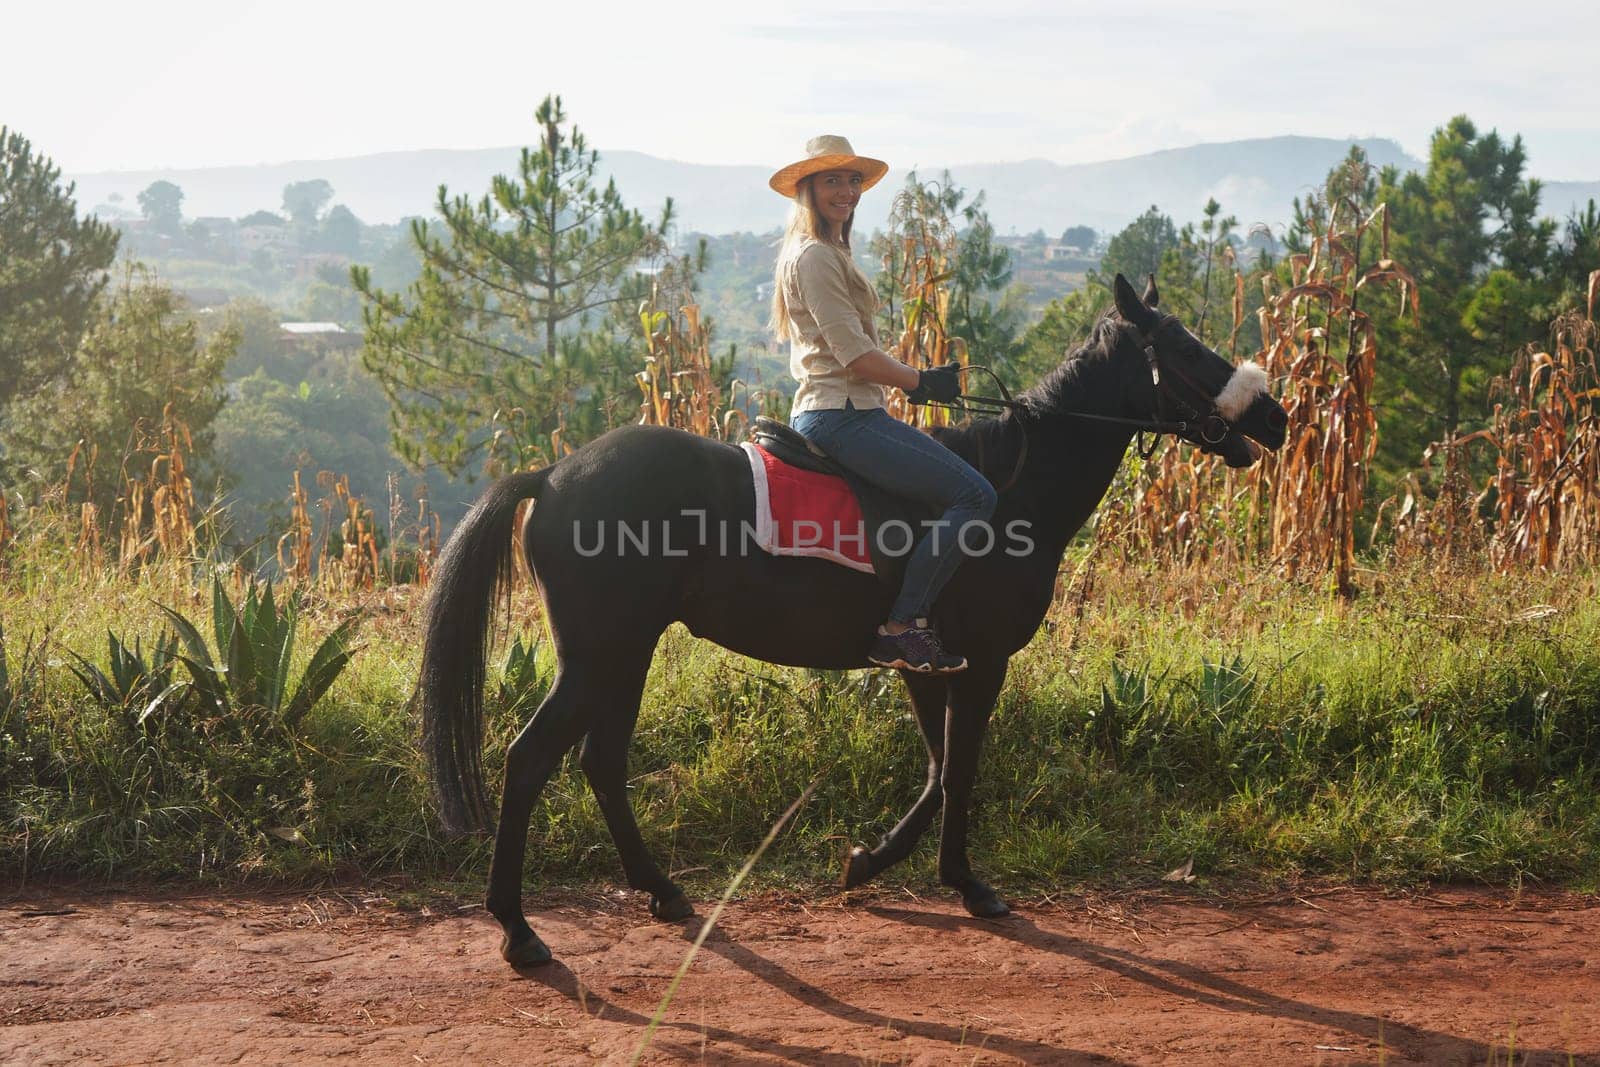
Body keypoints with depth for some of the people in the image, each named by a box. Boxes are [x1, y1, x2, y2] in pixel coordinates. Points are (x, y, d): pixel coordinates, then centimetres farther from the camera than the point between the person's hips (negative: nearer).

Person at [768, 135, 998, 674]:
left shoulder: (825, 254, 22)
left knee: (967, 484, 12)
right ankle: (901, 628, -18)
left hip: (853, 411, 11)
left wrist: (916, 379, 15)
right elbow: (855, 354, -17)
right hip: (840, 416, -11)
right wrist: (921, 382, -5)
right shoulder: (815, 256, -11)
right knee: (974, 494, -18)